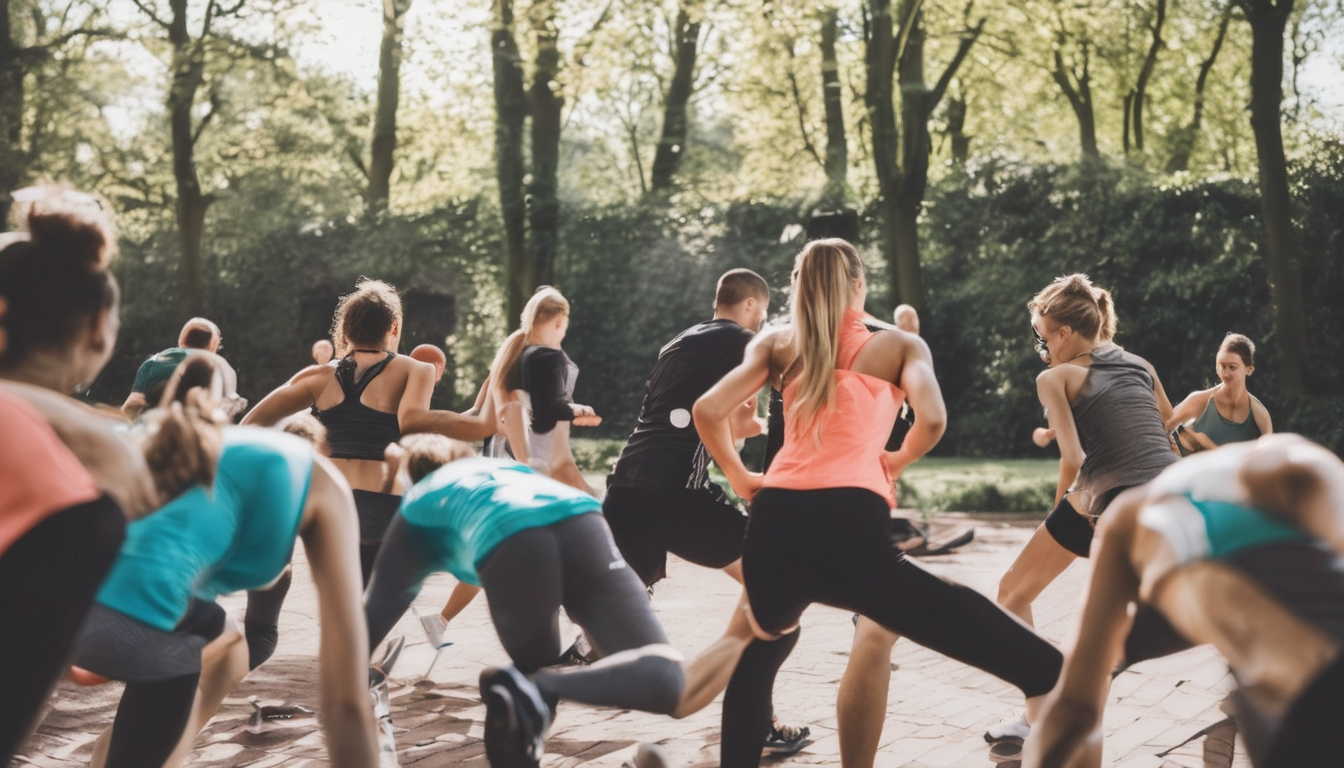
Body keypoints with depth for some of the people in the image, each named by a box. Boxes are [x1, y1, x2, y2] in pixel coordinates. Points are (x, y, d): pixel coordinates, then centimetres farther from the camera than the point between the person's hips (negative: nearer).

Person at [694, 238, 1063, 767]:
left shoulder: (777, 345, 22)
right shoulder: (898, 345, 17)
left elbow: (707, 411, 9)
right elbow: (932, 420, -2)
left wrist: (739, 477, 23)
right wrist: (896, 461, 18)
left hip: (774, 524, 3)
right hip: (849, 527, -3)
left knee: (762, 647, 29)